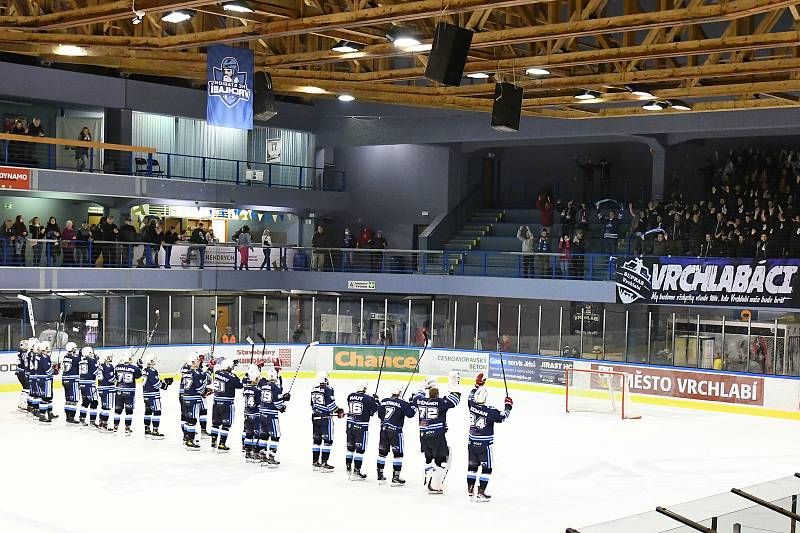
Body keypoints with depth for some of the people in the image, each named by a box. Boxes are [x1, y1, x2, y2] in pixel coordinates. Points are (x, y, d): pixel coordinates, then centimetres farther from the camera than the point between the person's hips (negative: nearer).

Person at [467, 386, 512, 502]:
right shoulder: (490, 411, -22)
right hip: (484, 444, -6)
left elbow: (471, 397, 16)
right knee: (486, 468, 4)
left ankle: (470, 489, 27)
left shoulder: (471, 405, -7)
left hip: (472, 443, 6)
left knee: (472, 465, 19)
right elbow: (502, 417, -13)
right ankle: (480, 492, 1)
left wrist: (477, 386, 22)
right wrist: (508, 406, 0)